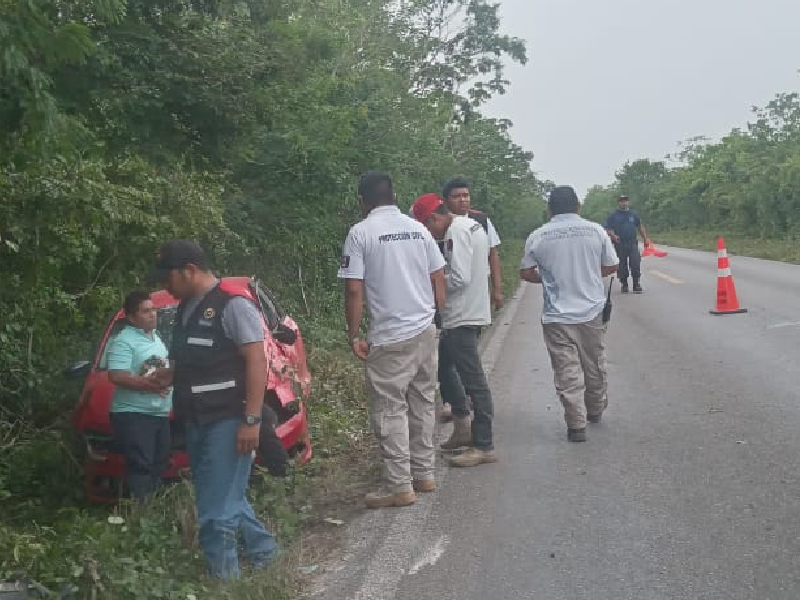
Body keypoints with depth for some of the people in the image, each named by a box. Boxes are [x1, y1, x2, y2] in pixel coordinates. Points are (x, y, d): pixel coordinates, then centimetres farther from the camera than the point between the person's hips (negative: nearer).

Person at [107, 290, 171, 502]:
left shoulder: (156, 337, 19)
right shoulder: (123, 341, -11)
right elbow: (116, 376, -22)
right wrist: (147, 384, -27)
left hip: (160, 412, 9)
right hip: (133, 413, -9)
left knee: (159, 463, 12)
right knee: (141, 465, -13)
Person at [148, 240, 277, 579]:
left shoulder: (233, 305, -11)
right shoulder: (186, 310, 15)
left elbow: (257, 361, -17)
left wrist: (251, 420, -21)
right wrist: (165, 376, 12)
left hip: (228, 421, -9)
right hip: (197, 421, 9)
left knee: (217, 508, -6)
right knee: (224, 498, 18)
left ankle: (222, 575, 5)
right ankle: (262, 550, 33)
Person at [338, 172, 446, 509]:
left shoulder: (361, 232, -8)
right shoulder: (418, 229, 7)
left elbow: (354, 289, -12)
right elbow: (438, 279, 10)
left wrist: (354, 335, -5)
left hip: (390, 338, -6)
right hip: (426, 331, 6)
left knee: (390, 411, 1)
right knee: (422, 404, 15)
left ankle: (400, 487, 3)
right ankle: (424, 474, 25)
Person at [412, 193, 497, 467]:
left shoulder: (456, 231, -17)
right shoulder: (471, 225, 13)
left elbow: (459, 278, -24)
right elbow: (482, 270, 18)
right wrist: (443, 277, 12)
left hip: (463, 318, -11)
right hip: (470, 311, 11)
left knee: (474, 381, -5)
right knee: (443, 365, 21)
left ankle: (484, 446, 1)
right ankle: (463, 429, 27)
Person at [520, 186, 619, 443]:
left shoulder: (538, 236, -6)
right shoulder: (595, 230, -3)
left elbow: (526, 273, -1)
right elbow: (611, 266, 4)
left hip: (557, 316, -2)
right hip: (591, 312, 2)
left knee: (567, 372, 2)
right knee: (594, 366, 19)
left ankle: (576, 424, -1)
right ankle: (595, 410, 37)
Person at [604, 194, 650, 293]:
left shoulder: (633, 214, 13)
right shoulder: (613, 216, 4)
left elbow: (640, 227, 20)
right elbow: (608, 229, -3)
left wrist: (645, 238, 14)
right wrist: (613, 236, -22)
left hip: (633, 244, 1)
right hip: (619, 244, -1)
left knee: (636, 265, -8)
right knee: (622, 266, 3)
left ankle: (637, 285, -2)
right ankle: (624, 285, 15)